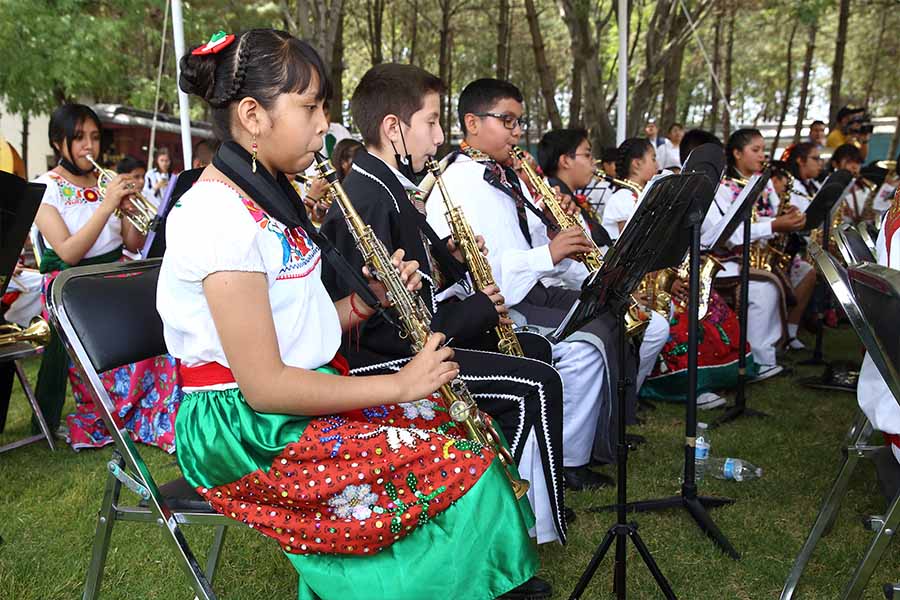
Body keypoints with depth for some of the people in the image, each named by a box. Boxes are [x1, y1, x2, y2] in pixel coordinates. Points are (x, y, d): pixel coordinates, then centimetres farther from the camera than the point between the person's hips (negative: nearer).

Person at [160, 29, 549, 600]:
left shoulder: (268, 197, 11)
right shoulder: (218, 216, -19)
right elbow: (264, 385, -23)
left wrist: (368, 300, -3)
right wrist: (399, 385, -18)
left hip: (303, 394, 9)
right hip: (249, 430, -9)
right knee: (461, 469, -17)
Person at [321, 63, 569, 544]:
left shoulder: (392, 188, 11)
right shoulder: (370, 201, -21)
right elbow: (376, 324, -26)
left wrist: (448, 257, 1)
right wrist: (469, 315, -18)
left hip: (413, 339, 11)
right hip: (379, 361, -11)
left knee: (534, 348, 17)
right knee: (536, 384, -15)